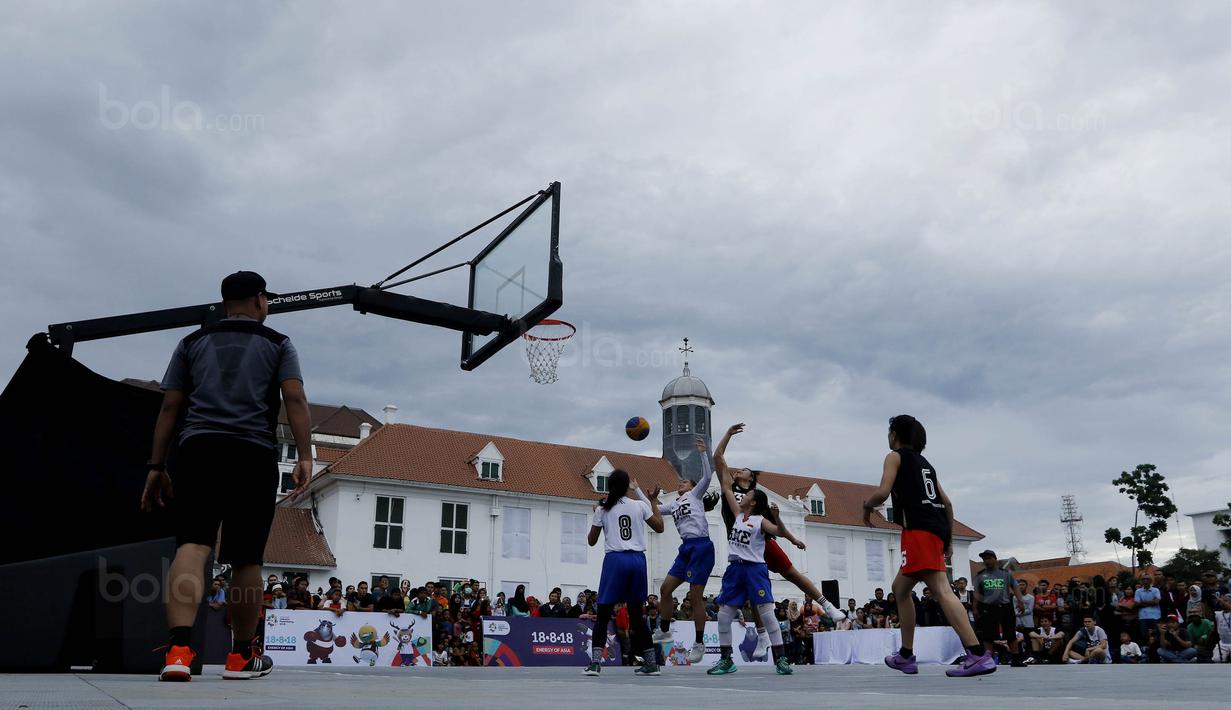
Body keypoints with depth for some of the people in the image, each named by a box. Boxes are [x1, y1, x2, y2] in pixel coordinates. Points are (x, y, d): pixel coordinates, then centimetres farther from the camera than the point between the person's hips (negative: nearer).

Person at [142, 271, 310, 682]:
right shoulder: (277, 344, 12)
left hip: (198, 449, 2)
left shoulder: (192, 343, 18)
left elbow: (170, 408, 12)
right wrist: (305, 456, -8)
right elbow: (295, 400, -3)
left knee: (191, 547, -6)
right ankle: (241, 657, 20)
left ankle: (179, 650, -25)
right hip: (253, 454, -1)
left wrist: (156, 467, 13)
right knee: (246, 559, 8)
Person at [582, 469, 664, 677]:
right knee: (636, 613, 12)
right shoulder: (639, 505, 4)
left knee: (603, 613, 4)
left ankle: (595, 662, -5)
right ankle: (651, 663, 13)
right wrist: (653, 502, 24)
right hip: (637, 559, 2)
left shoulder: (602, 509, 2)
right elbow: (659, 527, 15)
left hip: (615, 559, -2)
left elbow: (591, 541, 10)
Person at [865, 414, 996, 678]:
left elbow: (882, 492, -11)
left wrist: (867, 506, 9)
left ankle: (978, 655, -32)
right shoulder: (923, 462, 26)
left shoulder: (895, 456, 4)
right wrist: (948, 540, 25)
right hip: (937, 527, 9)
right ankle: (906, 656, 21)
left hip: (919, 528, -9)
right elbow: (947, 502, 22)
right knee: (900, 588, 19)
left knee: (940, 588, -19)